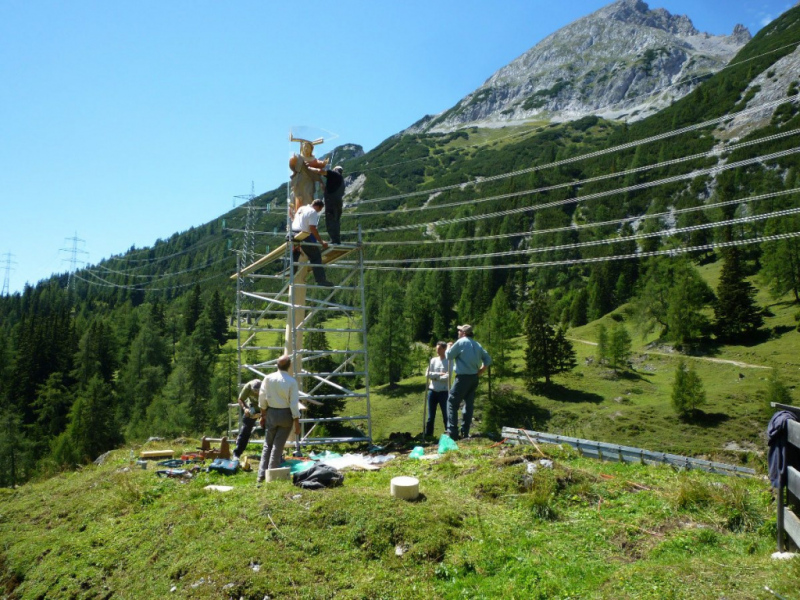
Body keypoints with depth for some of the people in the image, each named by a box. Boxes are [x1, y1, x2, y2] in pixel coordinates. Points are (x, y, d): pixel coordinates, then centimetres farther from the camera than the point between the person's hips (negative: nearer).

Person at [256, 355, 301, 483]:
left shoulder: (268, 378, -5)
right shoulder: (292, 381, -13)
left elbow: (262, 398, 1)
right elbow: (294, 403, -13)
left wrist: (263, 415, 13)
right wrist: (297, 422, -6)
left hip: (271, 413, 3)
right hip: (286, 414, -3)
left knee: (267, 445, 14)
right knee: (278, 446, 6)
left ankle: (261, 475, 13)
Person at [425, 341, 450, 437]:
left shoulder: (449, 361, -2)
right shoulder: (433, 360, 8)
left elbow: (448, 377, -14)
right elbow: (427, 374, -1)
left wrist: (435, 377, -8)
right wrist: (439, 374, -11)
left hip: (443, 392, -3)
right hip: (432, 391, 3)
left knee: (446, 416, 1)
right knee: (430, 417, 8)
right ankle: (427, 436, 12)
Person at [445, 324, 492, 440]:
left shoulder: (461, 342, -8)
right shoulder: (477, 344, 13)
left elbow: (448, 356, -3)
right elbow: (488, 359, 14)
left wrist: (449, 347, 15)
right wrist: (480, 371, 14)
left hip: (463, 377, -7)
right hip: (474, 378, 7)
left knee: (452, 402, -3)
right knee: (469, 404, 11)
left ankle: (452, 432, -10)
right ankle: (465, 432, 13)